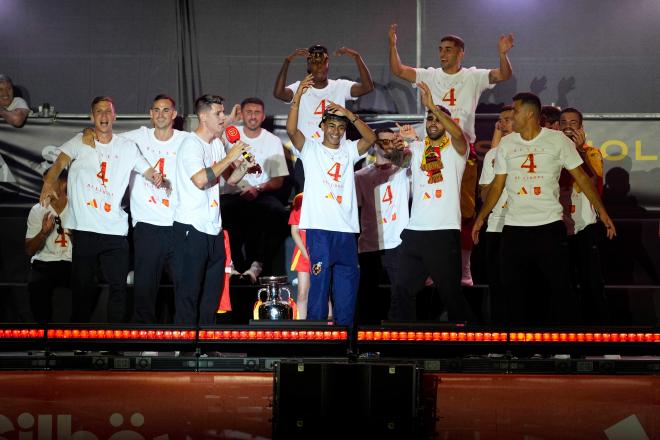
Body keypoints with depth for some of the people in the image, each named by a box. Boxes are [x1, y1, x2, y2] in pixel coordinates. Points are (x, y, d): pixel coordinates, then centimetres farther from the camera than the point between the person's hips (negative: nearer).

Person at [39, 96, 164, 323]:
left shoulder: (127, 147, 10)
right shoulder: (80, 142, 3)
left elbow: (149, 171, 10)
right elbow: (60, 162, -12)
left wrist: (156, 177, -16)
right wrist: (48, 183, -33)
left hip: (116, 230, 2)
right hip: (84, 228, -2)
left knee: (118, 286, 2)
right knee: (83, 286, 5)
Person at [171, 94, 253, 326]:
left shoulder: (217, 143, 13)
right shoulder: (191, 144, -13)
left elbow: (230, 178, 19)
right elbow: (200, 180, -27)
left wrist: (243, 166, -2)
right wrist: (230, 157, -20)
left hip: (213, 228, 8)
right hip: (191, 228, -8)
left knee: (212, 291, 13)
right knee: (189, 291, -3)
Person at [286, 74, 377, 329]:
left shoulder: (349, 151, 13)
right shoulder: (310, 149, 5)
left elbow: (371, 138, -3)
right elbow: (291, 130, -11)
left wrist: (349, 114, -14)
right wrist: (298, 96, -20)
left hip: (346, 229, 4)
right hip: (319, 228, -4)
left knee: (347, 284, 8)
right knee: (319, 282, -5)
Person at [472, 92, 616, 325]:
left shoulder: (558, 140, -1)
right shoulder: (506, 143, 8)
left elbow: (581, 177, 1)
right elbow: (498, 184, 12)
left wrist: (602, 211, -4)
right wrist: (481, 217, 6)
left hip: (550, 226, -3)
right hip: (514, 228, 3)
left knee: (560, 288, -1)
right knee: (513, 289, 5)